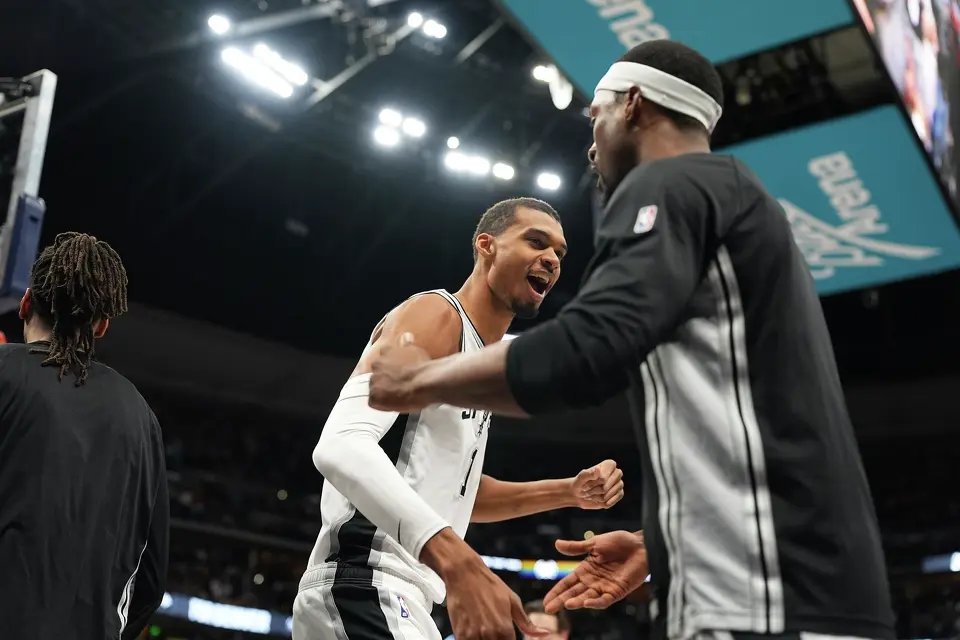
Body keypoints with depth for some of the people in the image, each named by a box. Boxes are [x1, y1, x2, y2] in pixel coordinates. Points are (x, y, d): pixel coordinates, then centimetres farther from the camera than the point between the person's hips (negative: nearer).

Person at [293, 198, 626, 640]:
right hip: (364, 589, -11)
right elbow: (342, 446, -26)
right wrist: (457, 560, -39)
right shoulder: (437, 314, -9)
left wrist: (568, 492, 17)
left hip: (396, 598, 11)